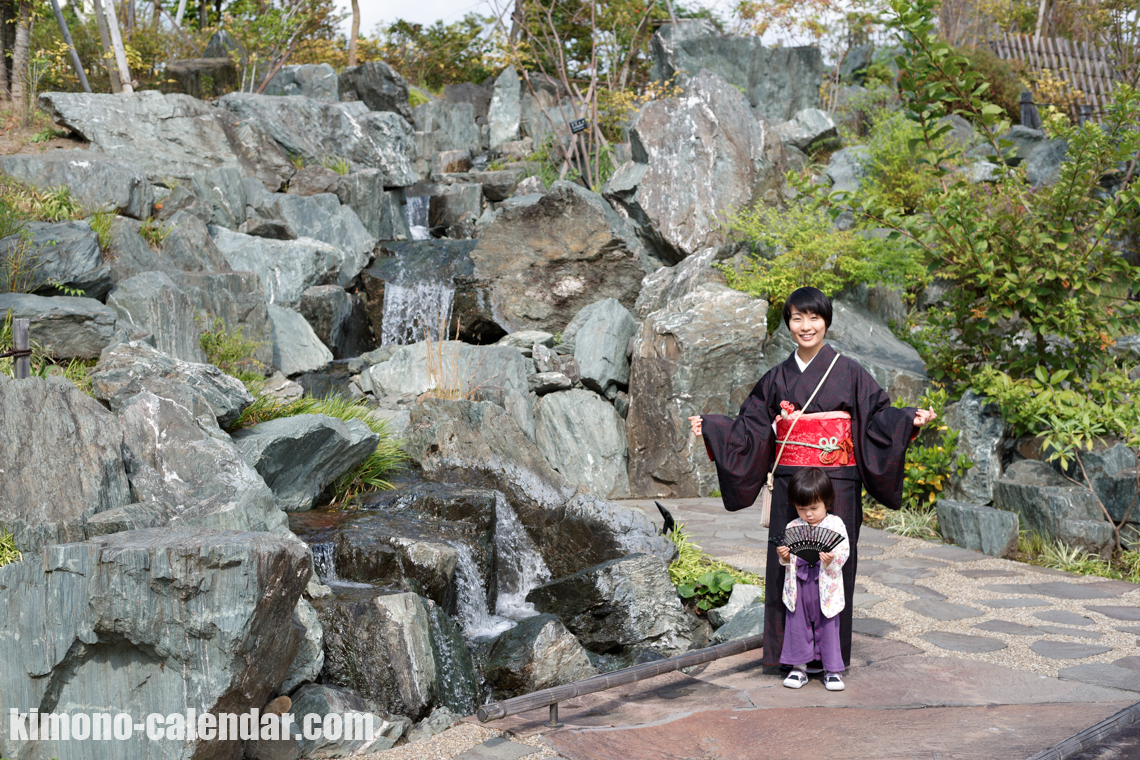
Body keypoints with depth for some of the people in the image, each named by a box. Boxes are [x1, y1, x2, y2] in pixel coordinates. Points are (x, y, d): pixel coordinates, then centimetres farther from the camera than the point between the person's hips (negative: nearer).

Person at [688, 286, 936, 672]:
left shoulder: (848, 372, 1)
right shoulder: (777, 378, 10)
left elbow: (878, 417, -1)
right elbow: (751, 428, 13)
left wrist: (910, 420, -18)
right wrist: (710, 427, 4)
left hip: (835, 485, -3)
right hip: (789, 485, 3)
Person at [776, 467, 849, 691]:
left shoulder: (835, 524, -2)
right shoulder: (793, 527, 6)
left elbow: (844, 551, -7)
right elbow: (789, 558, 9)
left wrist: (832, 559, -26)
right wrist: (784, 556, -13)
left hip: (825, 584, -2)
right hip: (798, 584, 2)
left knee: (827, 626, 3)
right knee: (797, 624, 7)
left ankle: (832, 669, 14)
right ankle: (799, 667, 19)